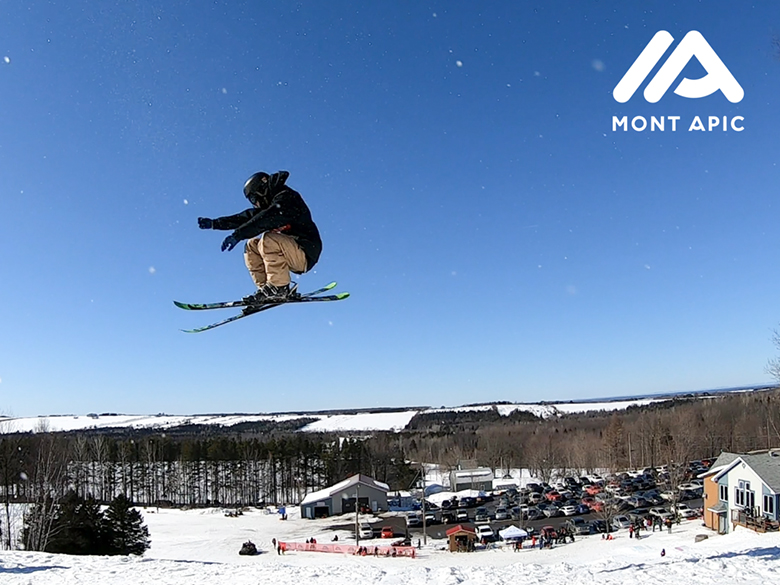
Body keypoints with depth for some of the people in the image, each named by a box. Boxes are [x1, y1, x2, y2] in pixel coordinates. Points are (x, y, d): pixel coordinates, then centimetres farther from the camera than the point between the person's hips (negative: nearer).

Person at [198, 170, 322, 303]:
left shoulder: (287, 198, -11)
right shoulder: (270, 205, 17)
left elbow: (265, 220, -26)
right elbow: (244, 218, 17)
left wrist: (238, 234, -31)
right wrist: (214, 223, 13)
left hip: (305, 252, -10)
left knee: (269, 240, -29)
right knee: (251, 246, 10)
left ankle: (279, 288, -23)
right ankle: (265, 287, -2)